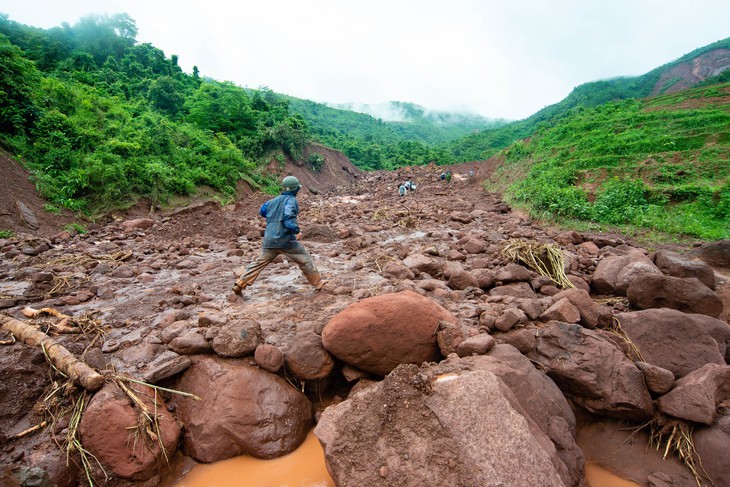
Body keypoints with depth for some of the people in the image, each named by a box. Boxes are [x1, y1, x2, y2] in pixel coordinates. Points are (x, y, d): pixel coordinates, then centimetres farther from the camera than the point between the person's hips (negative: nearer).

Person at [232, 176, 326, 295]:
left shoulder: (274, 200, 13)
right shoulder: (291, 200, -8)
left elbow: (262, 211, 27)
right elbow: (288, 215, -26)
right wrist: (295, 227, -15)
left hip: (269, 240, 6)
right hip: (285, 240, -6)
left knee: (259, 263, 13)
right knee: (305, 260, 6)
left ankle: (239, 285, 11)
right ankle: (318, 284, 13)